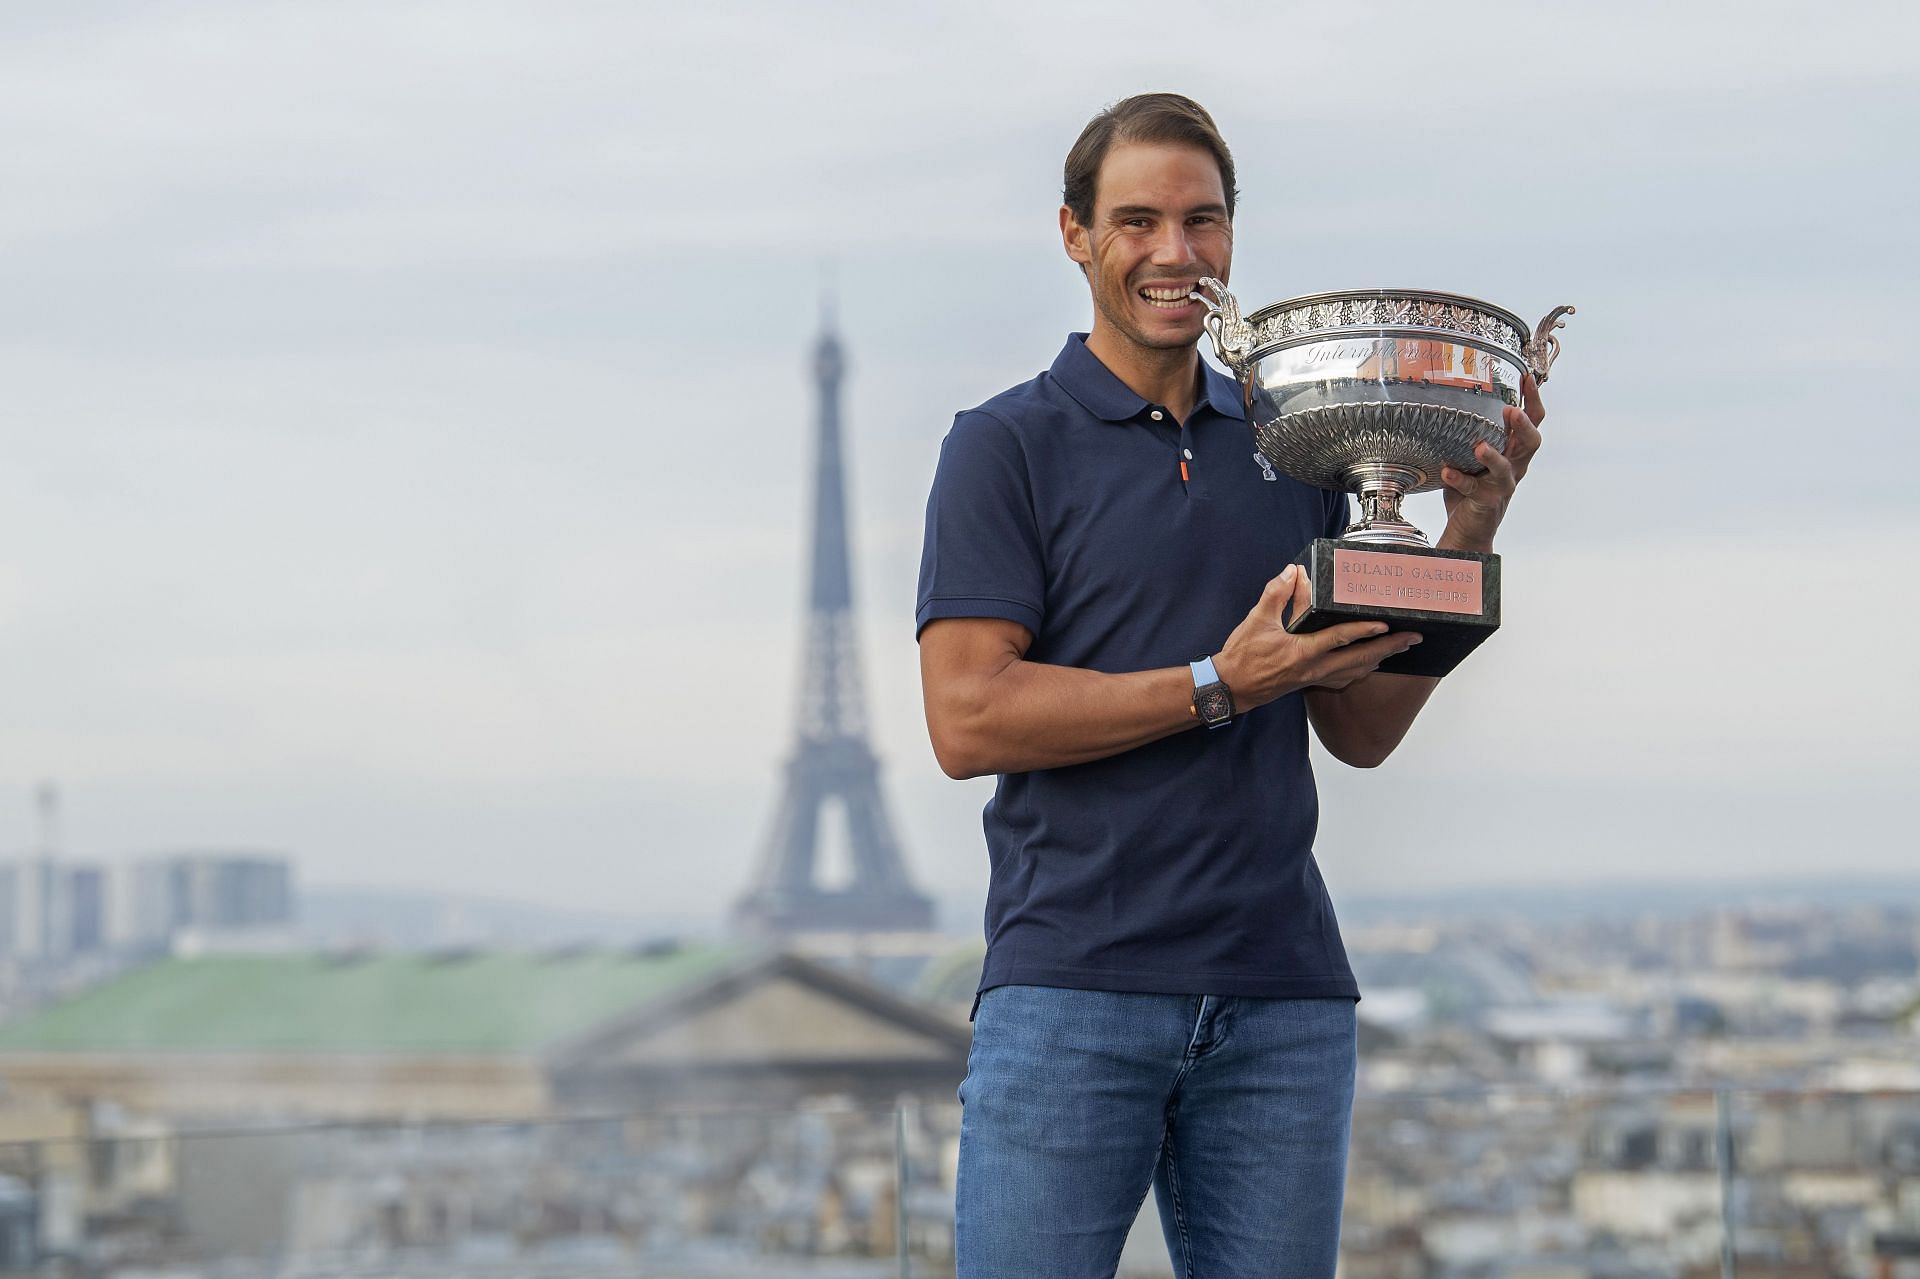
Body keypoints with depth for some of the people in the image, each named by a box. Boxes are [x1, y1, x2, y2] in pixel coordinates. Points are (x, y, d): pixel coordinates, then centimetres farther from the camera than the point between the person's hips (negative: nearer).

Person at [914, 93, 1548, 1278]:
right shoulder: (1007, 445, 1)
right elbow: (968, 719, -9)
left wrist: (1468, 532, 1)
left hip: (1282, 1001, 4)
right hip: (1071, 989, -4)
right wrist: (1220, 686, -15)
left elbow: (1361, 729, 13)